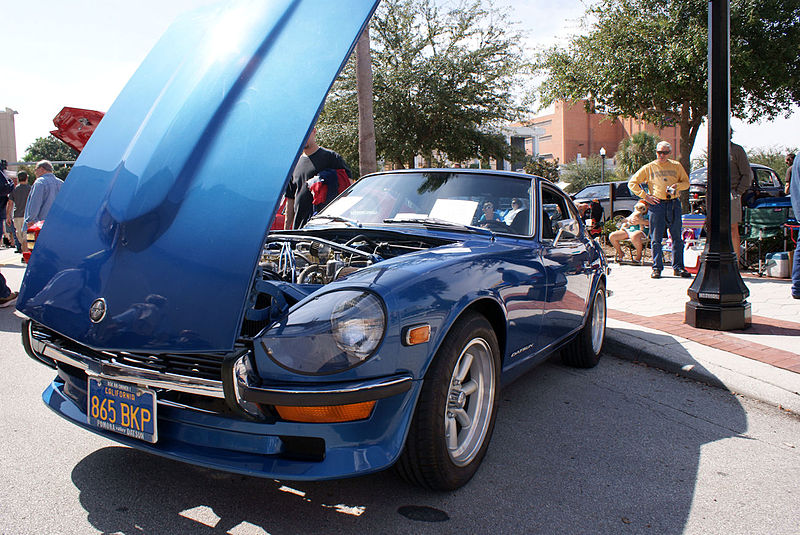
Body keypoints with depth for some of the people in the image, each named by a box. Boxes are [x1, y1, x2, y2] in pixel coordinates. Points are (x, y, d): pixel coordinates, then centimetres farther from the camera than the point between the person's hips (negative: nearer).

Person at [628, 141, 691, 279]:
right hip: (657, 204, -2)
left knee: (677, 237, 4)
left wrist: (677, 185, -5)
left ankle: (678, 267, 11)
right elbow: (632, 183, 7)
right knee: (656, 238, -2)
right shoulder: (649, 168, 6)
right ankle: (657, 268, 5)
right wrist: (645, 196, -3)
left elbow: (686, 183, 18)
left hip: (674, 204, 2)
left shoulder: (676, 166, 13)